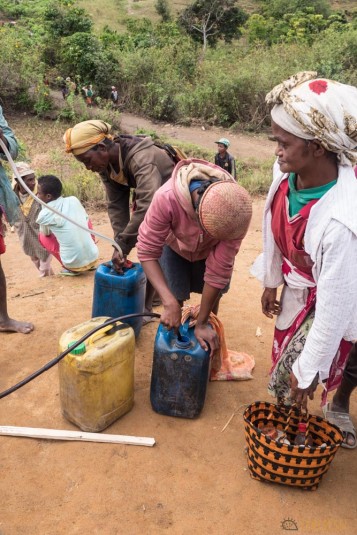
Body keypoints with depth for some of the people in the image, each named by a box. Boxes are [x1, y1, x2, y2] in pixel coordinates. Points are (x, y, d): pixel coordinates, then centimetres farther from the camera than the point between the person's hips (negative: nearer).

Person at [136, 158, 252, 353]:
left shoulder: (236, 210, -39)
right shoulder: (166, 198, -45)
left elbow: (218, 270, -31)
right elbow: (147, 251, -34)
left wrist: (202, 324, -24)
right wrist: (169, 303, -44)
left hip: (210, 250, 1)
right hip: (175, 246, -1)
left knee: (213, 294, 3)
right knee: (176, 297, -9)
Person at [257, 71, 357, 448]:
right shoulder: (287, 171, -21)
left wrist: (307, 370, -18)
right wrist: (272, 282, 11)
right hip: (298, 287, 6)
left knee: (288, 380, 6)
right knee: (283, 357, 23)